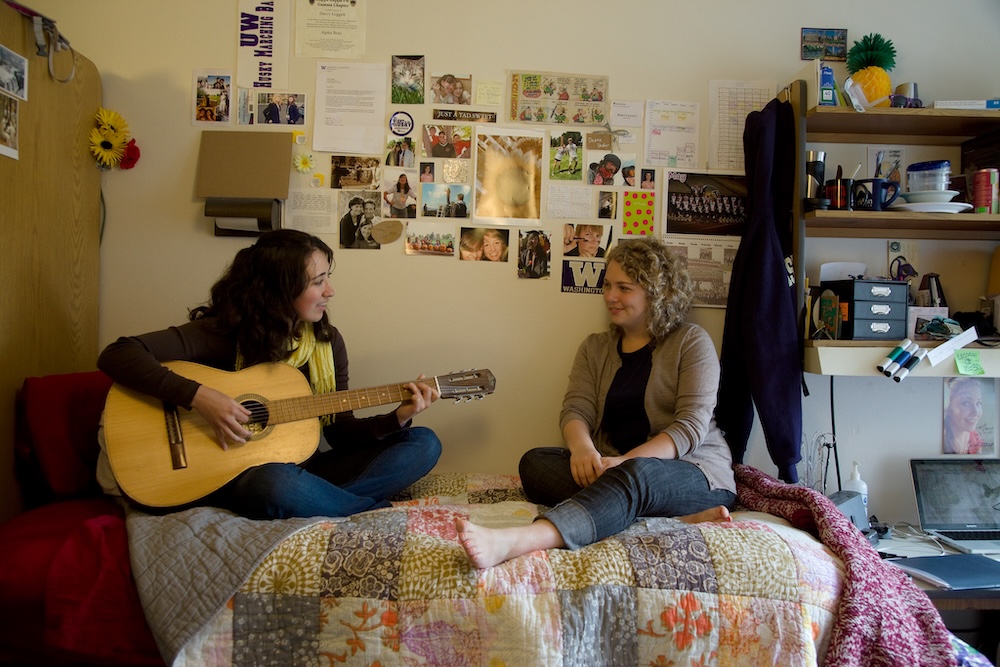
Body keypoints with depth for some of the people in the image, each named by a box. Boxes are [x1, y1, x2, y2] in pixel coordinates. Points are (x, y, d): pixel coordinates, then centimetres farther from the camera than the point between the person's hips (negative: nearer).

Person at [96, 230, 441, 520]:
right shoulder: (223, 334, -12)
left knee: (423, 443, -8)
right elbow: (117, 356, -19)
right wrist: (198, 396, -29)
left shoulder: (328, 341, 2)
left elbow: (340, 431, 5)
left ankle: (320, 506, -25)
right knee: (276, 482, -42)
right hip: (232, 477, -5)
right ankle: (379, 512, -18)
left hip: (300, 469, 6)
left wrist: (398, 418, -12)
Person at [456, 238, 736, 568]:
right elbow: (576, 408, 0)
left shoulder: (691, 341, 1)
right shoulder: (594, 347, 15)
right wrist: (582, 445, -25)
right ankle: (678, 516, -34)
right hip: (615, 467, 5)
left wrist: (627, 460, -26)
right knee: (535, 461, -22)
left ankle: (514, 541, -62)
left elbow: (691, 426, -10)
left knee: (636, 475, -39)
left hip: (694, 467, -4)